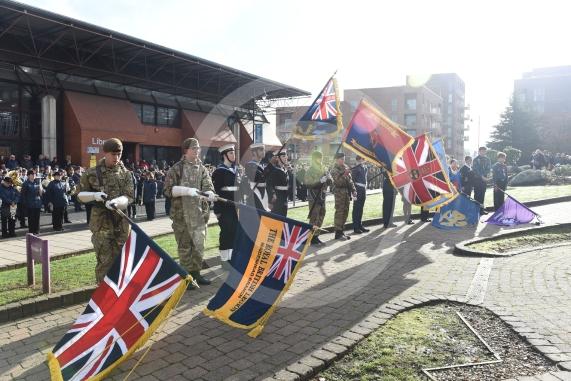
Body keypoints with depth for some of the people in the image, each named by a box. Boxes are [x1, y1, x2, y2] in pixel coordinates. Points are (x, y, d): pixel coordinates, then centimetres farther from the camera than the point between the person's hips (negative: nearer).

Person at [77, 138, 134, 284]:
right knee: (105, 260, -2)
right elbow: (81, 194, 9)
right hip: (101, 223, -2)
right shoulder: (92, 173, 2)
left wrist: (116, 202, -22)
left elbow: (129, 196, -2)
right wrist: (94, 195, -12)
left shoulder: (125, 173, 6)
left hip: (121, 222, 2)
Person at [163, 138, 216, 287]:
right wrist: (187, 190, -21)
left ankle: (196, 272, 23)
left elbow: (208, 187, 1)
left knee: (199, 244, 8)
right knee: (185, 245, 4)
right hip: (181, 213, -4)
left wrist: (210, 194, -23)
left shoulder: (202, 168, 9)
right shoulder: (176, 168, -2)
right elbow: (168, 189, -8)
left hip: (199, 213, 4)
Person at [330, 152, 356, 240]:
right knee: (339, 213, -6)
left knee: (345, 213, 11)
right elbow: (338, 181, -20)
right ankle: (338, 233, -1)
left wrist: (353, 190, 11)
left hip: (347, 193, 8)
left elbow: (350, 180, 18)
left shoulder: (346, 168, 15)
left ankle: (341, 231, 21)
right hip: (339, 193, -8)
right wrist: (344, 174, -32)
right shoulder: (334, 170, -8)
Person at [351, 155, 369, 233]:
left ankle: (360, 225, 20)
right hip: (358, 189, -8)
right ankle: (355, 227, 0)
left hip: (363, 189, 8)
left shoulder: (365, 168, 15)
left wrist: (365, 190, 18)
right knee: (356, 208, -4)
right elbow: (352, 180, -12)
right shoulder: (355, 169, -9)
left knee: (361, 208, 13)